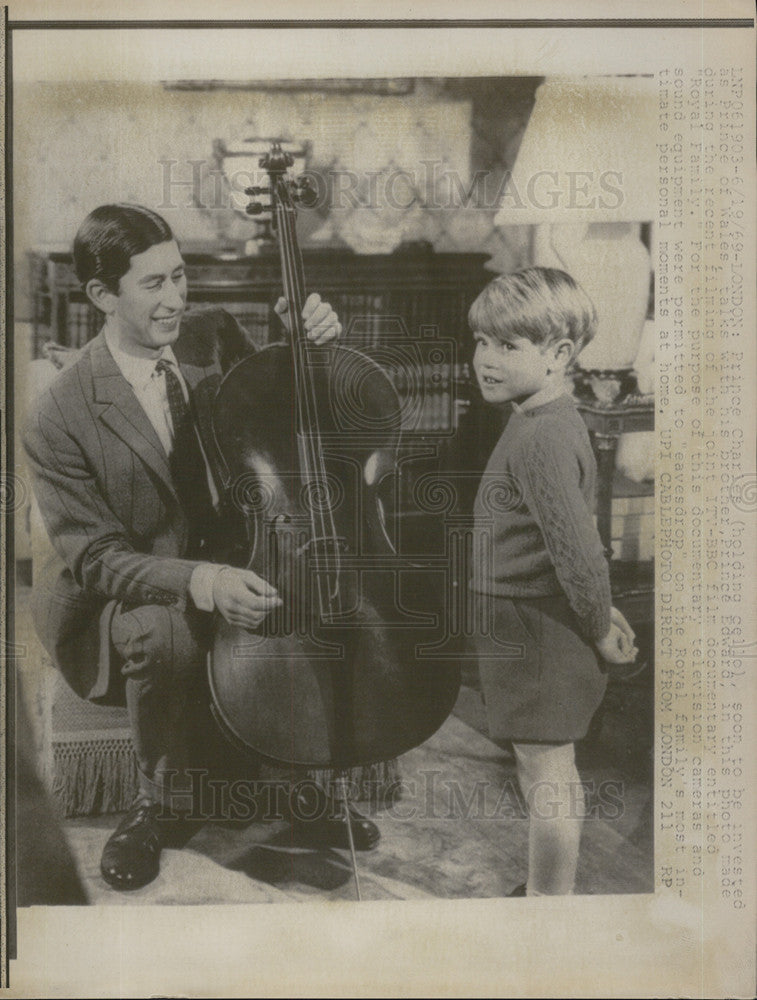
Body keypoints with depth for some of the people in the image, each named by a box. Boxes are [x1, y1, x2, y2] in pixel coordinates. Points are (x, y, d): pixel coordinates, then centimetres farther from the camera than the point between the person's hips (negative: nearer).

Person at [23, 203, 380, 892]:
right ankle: (157, 806, -4)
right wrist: (202, 581, -37)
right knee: (166, 632, -35)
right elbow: (97, 556, -18)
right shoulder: (61, 418, -17)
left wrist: (312, 344, -16)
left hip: (233, 560, 4)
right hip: (130, 596, -4)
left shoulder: (215, 335, -4)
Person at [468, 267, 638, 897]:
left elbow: (576, 550, -28)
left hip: (537, 633, -10)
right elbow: (580, 541, 17)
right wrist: (601, 612, 18)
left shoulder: (539, 438, -23)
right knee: (555, 773, 21)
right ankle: (553, 891, 38)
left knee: (545, 774, 3)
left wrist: (600, 628, -15)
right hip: (542, 625, 10)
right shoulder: (552, 421, 9)